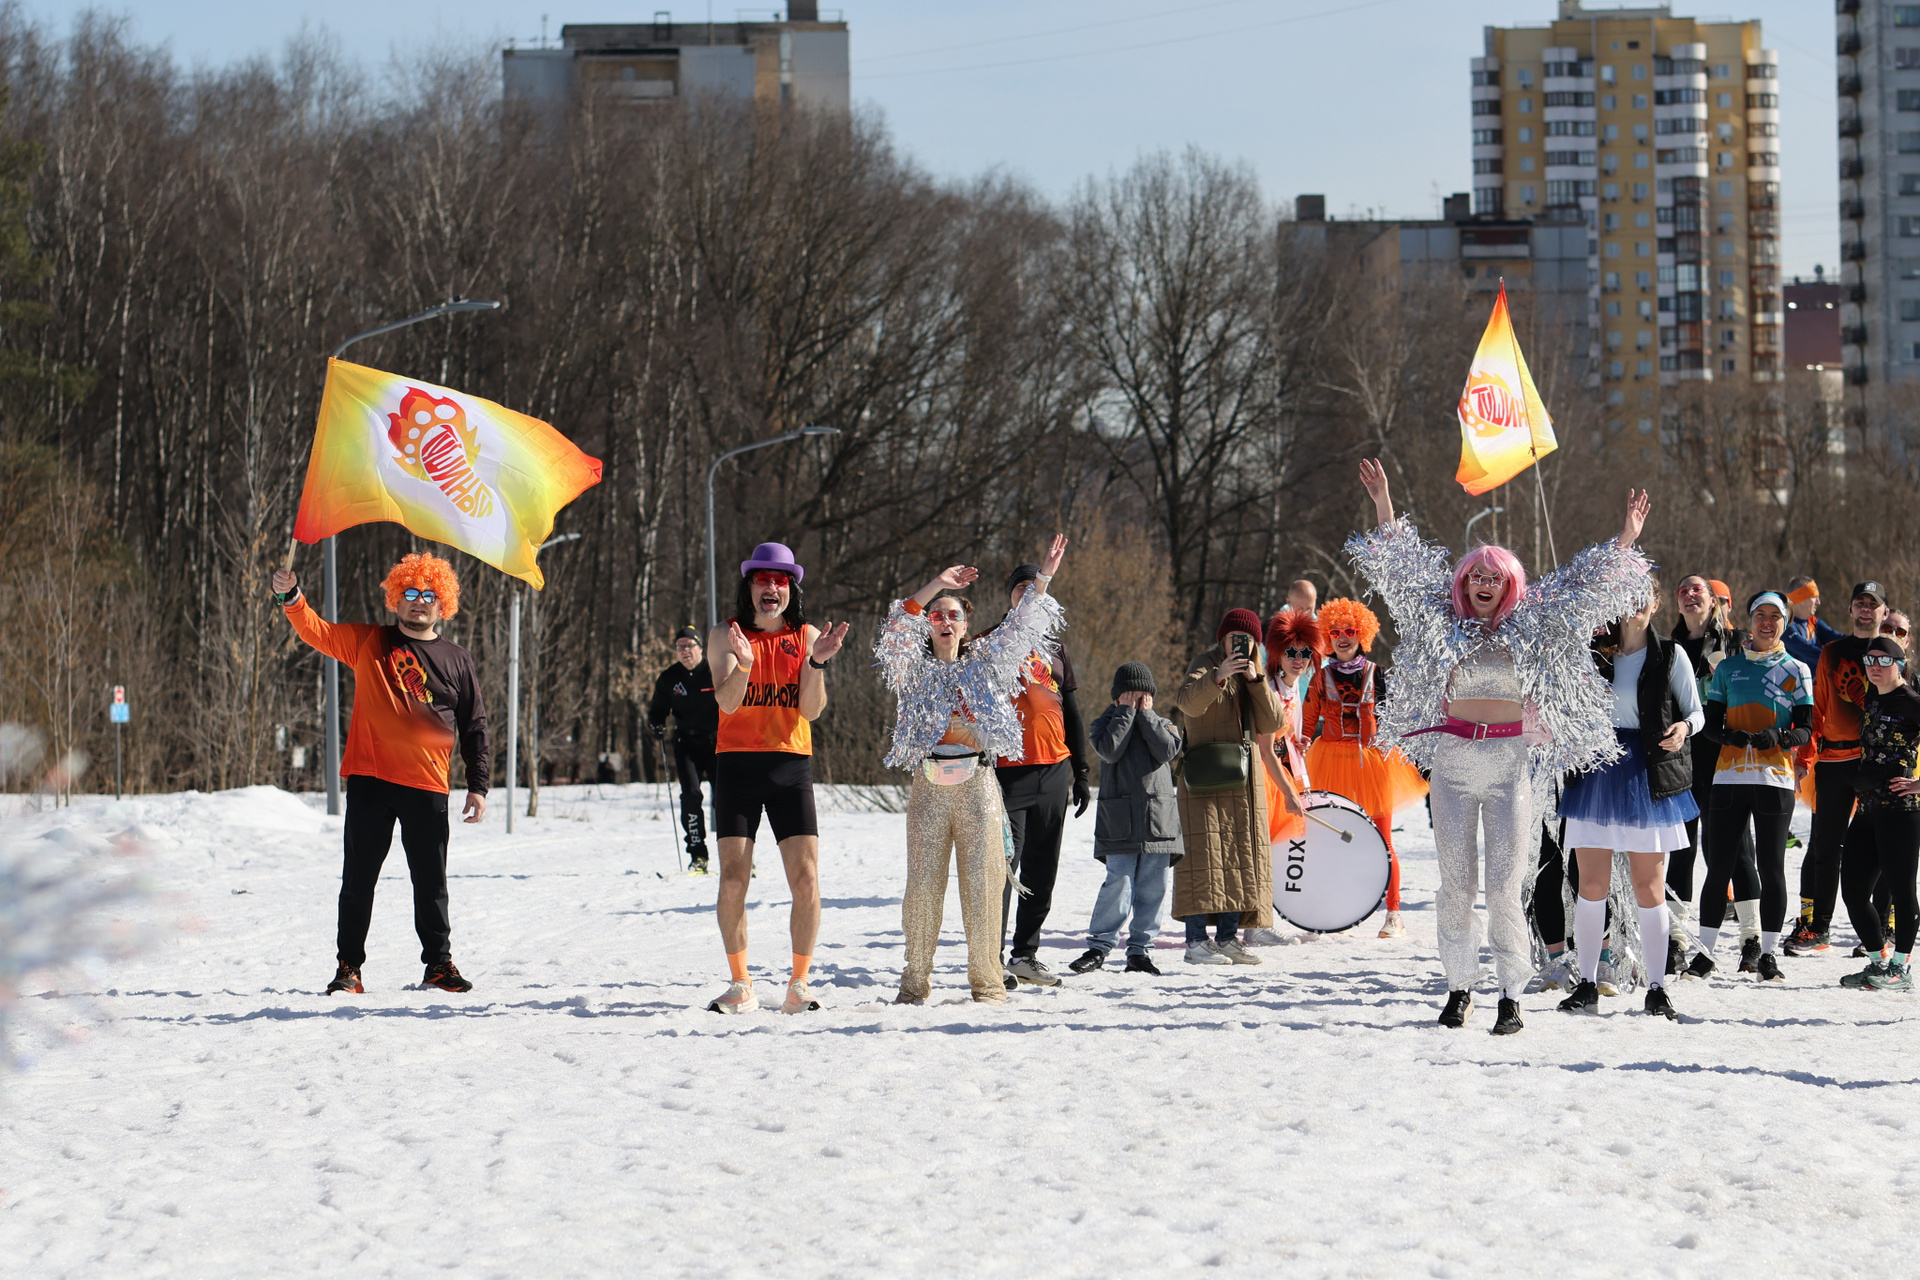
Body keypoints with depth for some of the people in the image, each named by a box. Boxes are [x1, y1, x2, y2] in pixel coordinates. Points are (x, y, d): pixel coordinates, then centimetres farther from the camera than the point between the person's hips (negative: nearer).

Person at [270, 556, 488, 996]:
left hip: (427, 788, 1)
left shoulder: (457, 661, 11)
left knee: (431, 883, 6)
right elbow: (316, 631, 1)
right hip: (370, 781, -1)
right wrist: (291, 598, -18)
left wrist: (478, 786, 5)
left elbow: (475, 727, 12)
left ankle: (439, 963, 17)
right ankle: (349, 967, 8)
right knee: (359, 879, 2)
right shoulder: (368, 643, 9)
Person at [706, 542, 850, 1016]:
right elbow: (727, 702, -9)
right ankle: (739, 985, 3)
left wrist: (817, 662, -17)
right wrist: (743, 663, -28)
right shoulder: (726, 637, 4)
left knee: (806, 879, -8)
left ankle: (799, 984, 1)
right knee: (733, 878, -7)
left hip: (791, 765, 1)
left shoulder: (807, 637, 8)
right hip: (737, 763, -1)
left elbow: (811, 710, -1)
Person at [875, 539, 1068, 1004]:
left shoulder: (985, 664, 15)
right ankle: (915, 981, 4)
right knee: (923, 882, -2)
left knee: (983, 882, -2)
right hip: (929, 786, -1)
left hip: (978, 784, 1)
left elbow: (1020, 628, 11)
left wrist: (1043, 579, 2)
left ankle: (987, 983, 2)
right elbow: (898, 629, -6)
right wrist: (935, 585, -13)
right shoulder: (916, 671, 9)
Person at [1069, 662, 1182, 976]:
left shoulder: (1162, 725, 13)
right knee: (1118, 883, -10)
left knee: (1153, 887, 2)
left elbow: (1168, 750, -8)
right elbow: (1110, 749, -12)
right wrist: (1126, 712, -6)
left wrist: (1145, 714, -3)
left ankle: (1140, 949, 9)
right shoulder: (1105, 723, 8)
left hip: (1158, 818, 2)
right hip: (1119, 821, -2)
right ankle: (1099, 945, -4)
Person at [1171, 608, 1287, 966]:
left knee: (1239, 857, 4)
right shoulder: (1205, 665, -1)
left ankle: (1228, 937, 9)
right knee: (1205, 855, -12)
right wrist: (1218, 677, -38)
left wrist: (1256, 681, -8)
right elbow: (1188, 702, -22)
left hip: (1245, 780, 6)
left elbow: (1271, 724, 4)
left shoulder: (1257, 677, 17)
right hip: (1205, 777, -6)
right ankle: (1196, 941, -16)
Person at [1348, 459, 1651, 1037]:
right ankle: (1459, 987, 10)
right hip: (1452, 756, 1)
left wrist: (1626, 539, 8)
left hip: (1511, 757, -1)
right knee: (1456, 881, 2)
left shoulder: (1531, 627, 7)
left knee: (1506, 882, -6)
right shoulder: (1443, 622, 8)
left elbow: (1585, 586, 12)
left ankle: (1511, 995, -4)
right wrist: (1383, 505, 6)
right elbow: (1402, 566, 10)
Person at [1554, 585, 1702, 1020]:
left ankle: (1657, 988, 5)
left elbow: (1696, 712, 3)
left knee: (1650, 886, -1)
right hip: (1597, 772, 2)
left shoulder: (1670, 656, 3)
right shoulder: (1596, 654, 9)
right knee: (1592, 883, -1)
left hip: (1649, 776, -2)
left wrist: (1683, 728, -17)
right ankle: (1586, 985, 6)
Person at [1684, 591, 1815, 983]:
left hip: (1775, 779, -1)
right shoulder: (1728, 668, 11)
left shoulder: (1795, 671, 8)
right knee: (1718, 867, -1)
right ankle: (1705, 953, 4)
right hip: (1729, 777, 1)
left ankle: (1769, 954, 5)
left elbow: (1806, 730, 4)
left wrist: (1780, 738, -18)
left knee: (1771, 868, -1)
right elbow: (1709, 722, 10)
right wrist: (1728, 736, -13)